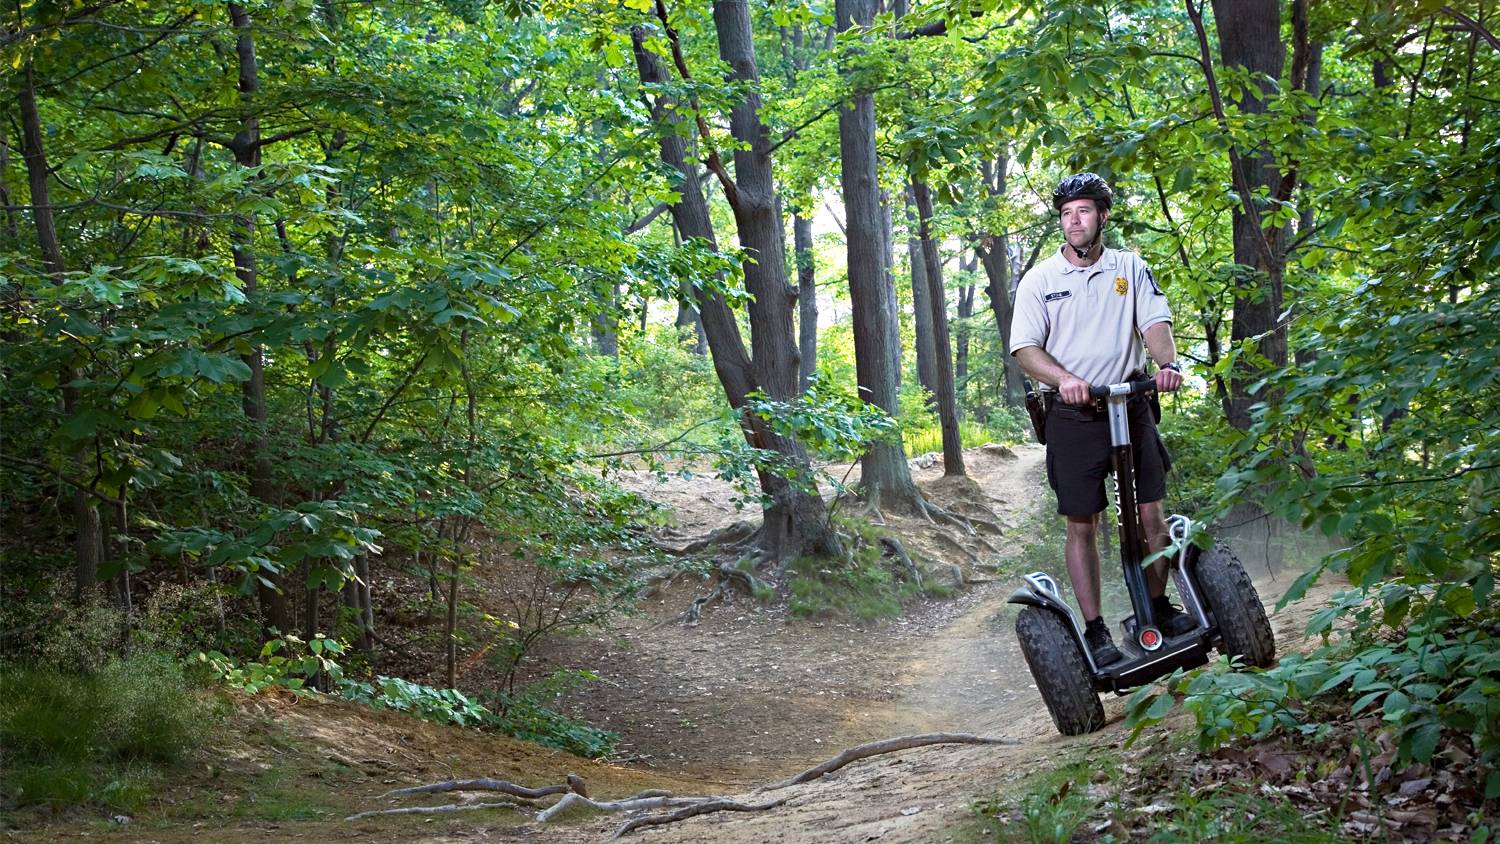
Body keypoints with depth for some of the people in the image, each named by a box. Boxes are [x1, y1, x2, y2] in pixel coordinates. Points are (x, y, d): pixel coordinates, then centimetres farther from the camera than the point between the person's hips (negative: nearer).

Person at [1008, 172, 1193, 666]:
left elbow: (1155, 321, -4)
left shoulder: (1130, 268, 6)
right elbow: (1024, 348, -4)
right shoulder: (1040, 280, 2)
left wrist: (1168, 364, -25)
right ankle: (1095, 631, 6)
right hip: (1072, 416, -1)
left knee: (1150, 514, 3)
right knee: (1081, 525, 0)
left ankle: (1159, 607, 21)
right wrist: (1065, 378, -23)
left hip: (1129, 403, 1)